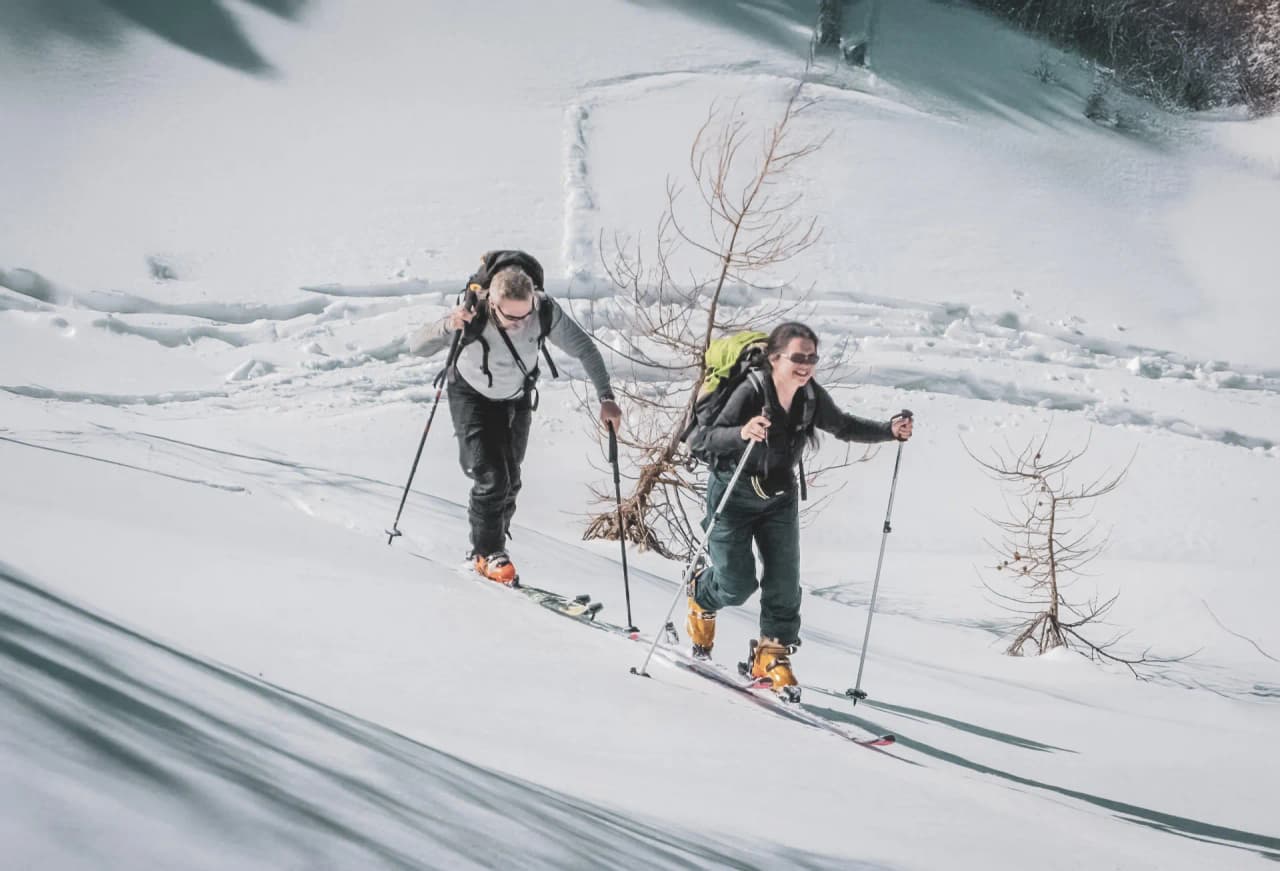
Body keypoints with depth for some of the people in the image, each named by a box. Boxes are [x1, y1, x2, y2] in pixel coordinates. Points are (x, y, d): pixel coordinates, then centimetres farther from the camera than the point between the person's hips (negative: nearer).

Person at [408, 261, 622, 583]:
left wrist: (606, 397, -27)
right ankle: (487, 553, 3)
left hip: (516, 399, 3)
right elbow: (417, 346, -33)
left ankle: (493, 543, 33)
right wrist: (448, 327, -53)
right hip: (472, 396, -3)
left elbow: (584, 349, -18)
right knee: (491, 478, -15)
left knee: (510, 481, 10)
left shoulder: (545, 312, -30)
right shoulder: (473, 315, -35)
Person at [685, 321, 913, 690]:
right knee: (738, 585, -3)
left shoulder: (812, 397, -10)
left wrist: (890, 430, -6)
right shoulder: (750, 392, -26)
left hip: (780, 497, 5)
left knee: (785, 580, -3)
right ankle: (701, 593, 32)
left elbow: (844, 427, 9)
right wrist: (741, 433, -52)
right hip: (733, 494, -4)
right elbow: (701, 439, -32)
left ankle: (772, 655, 13)